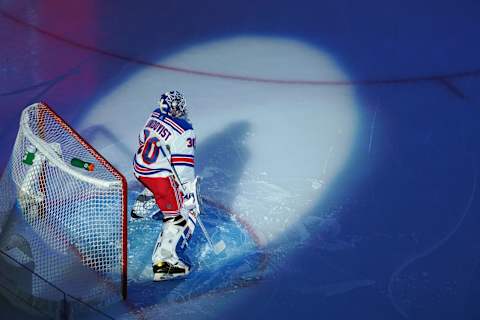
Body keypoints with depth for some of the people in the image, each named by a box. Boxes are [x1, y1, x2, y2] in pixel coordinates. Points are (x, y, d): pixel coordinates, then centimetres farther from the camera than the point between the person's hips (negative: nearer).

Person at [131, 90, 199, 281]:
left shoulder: (155, 115, 2)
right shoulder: (184, 131, -19)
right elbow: (183, 167, -21)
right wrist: (189, 193, -15)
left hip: (139, 168, 9)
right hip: (159, 176, -8)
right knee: (182, 216, -7)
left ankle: (141, 208, 63)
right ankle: (164, 261, -21)